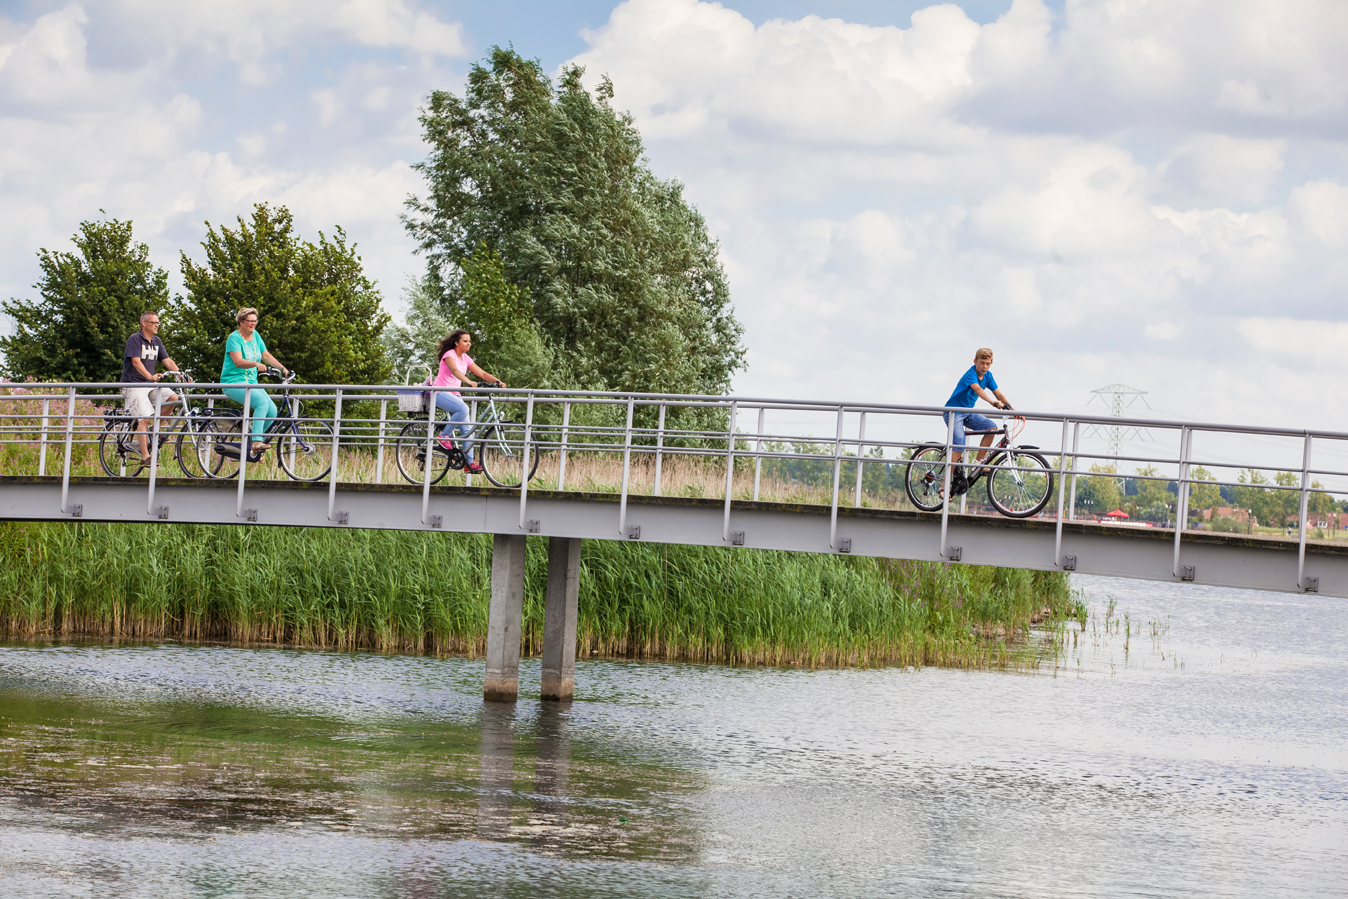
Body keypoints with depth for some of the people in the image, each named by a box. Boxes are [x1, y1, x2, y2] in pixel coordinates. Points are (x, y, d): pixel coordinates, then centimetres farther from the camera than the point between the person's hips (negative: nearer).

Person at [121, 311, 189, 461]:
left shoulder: (156, 342, 12)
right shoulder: (134, 339, -10)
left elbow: (167, 361, 7)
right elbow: (136, 362, -22)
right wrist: (150, 376, -37)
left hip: (150, 385, 7)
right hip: (133, 384, -7)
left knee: (173, 398, -14)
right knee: (144, 418, -19)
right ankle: (145, 456, -20)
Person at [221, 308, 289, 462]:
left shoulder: (255, 336, 13)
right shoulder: (234, 338, -10)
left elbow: (266, 355, 18)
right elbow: (238, 361, -22)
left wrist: (282, 368, 6)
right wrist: (256, 364, -38)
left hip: (251, 382, 8)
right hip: (234, 383, -8)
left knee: (272, 411, -11)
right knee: (262, 401, -32)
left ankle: (254, 444, 4)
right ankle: (256, 442, -35)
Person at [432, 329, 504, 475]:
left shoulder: (465, 359, 12)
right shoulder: (449, 355, -11)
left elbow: (482, 373, 6)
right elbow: (455, 371, -30)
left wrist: (497, 381, -11)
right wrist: (469, 382, -46)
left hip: (454, 394, 8)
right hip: (440, 392, -8)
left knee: (467, 429, -4)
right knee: (463, 409, -34)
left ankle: (469, 463, -4)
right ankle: (445, 435, -16)